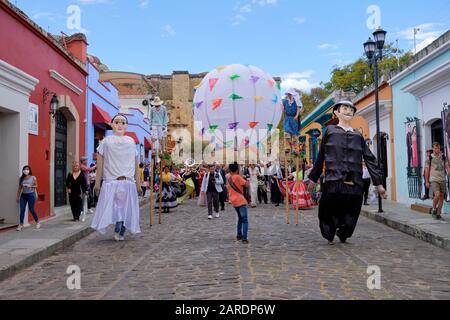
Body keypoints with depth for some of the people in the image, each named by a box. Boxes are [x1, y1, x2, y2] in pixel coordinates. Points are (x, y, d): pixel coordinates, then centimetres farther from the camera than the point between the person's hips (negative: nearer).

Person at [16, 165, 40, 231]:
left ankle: (38, 222, 21)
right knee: (22, 210, -3)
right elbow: (19, 188, 10)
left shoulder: (33, 178, -2)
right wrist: (18, 196, 9)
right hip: (23, 195, 3)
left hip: (31, 195, -3)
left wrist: (30, 186, -17)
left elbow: (36, 186, 1)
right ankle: (21, 225, 0)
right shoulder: (21, 178, 6)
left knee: (31, 209, 2)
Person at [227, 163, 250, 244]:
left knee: (240, 218, 23)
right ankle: (244, 238, -17)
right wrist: (245, 180, 5)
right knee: (245, 220, -8)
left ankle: (239, 235, 26)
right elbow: (246, 185, -12)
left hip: (233, 201, 8)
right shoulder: (238, 177, -12)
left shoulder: (229, 178, 9)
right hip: (240, 200, -8)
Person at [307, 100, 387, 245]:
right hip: (333, 182, -2)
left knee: (350, 216, 7)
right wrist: (313, 179, 12)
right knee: (330, 213, 5)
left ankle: (343, 235, 34)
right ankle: (330, 236, 31)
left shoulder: (358, 136, 14)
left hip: (355, 184, 2)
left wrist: (379, 183, 8)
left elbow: (370, 159, 12)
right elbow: (321, 157, 9)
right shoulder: (330, 131, 8)